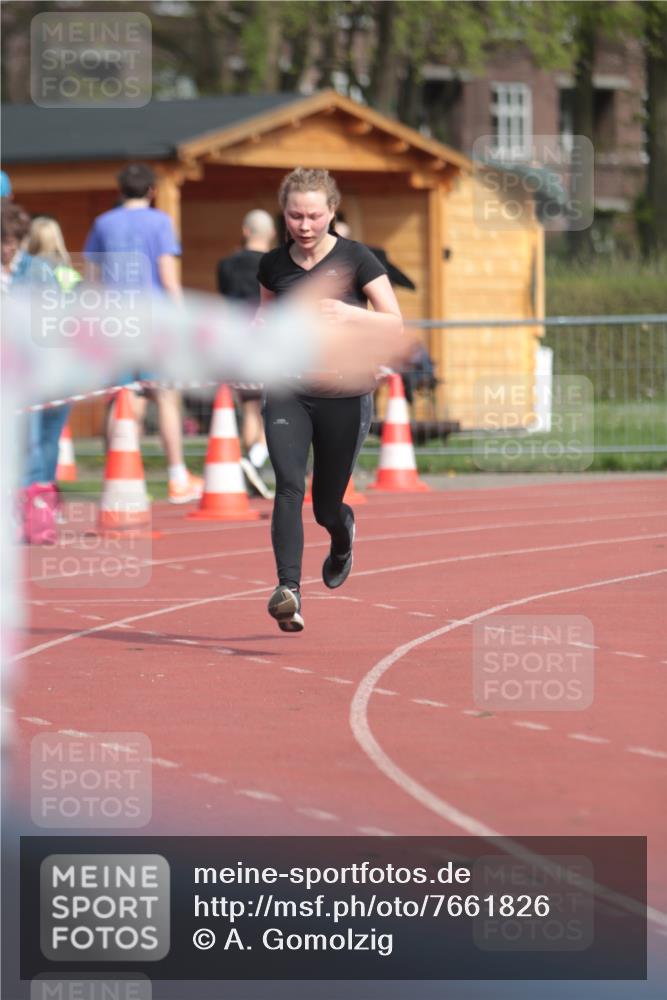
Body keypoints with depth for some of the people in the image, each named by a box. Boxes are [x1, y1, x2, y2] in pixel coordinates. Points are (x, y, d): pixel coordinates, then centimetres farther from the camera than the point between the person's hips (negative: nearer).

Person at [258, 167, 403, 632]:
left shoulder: (355, 259, -7)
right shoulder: (274, 265, 3)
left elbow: (395, 324, -9)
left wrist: (349, 313, -26)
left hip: (344, 396, -2)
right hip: (288, 390, 2)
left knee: (327, 506, 9)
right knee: (289, 484, -22)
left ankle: (343, 534, 47)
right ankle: (289, 590, -29)